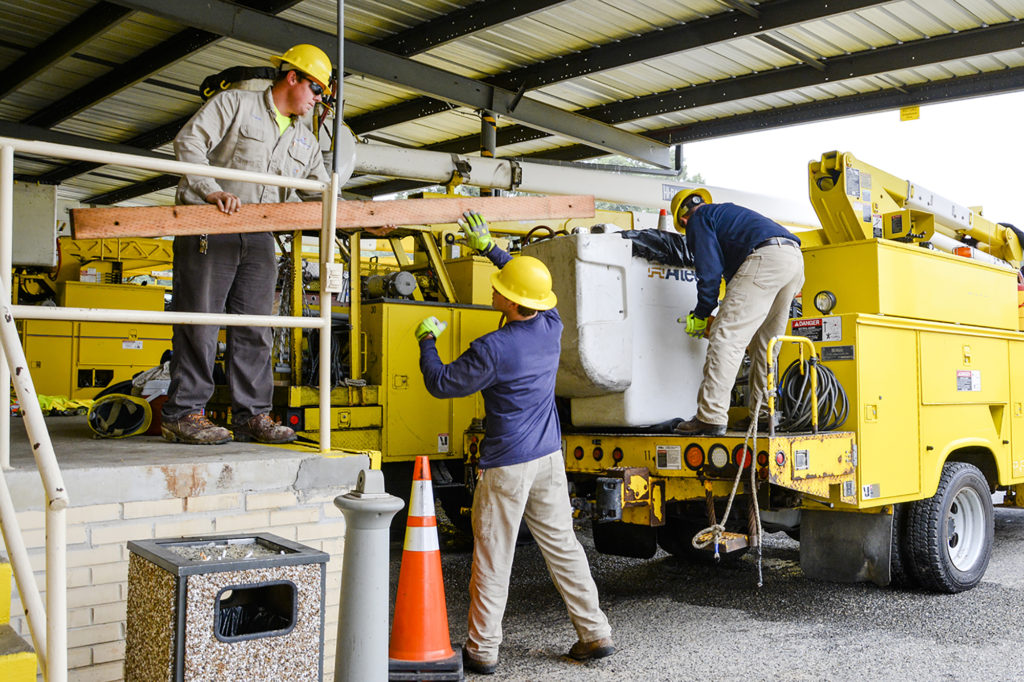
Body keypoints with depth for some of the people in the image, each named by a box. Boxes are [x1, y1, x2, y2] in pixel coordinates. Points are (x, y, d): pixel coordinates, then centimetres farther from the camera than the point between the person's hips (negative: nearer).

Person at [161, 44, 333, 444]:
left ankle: (252, 415, 10)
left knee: (254, 328, 5)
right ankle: (184, 414, -2)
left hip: (258, 237, 6)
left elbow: (322, 196, 16)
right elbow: (188, 142, -7)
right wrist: (211, 190, -20)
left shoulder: (305, 142, 20)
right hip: (208, 229, -6)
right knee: (200, 320, -7)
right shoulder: (235, 104, 2)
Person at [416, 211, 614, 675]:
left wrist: (426, 341, 5)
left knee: (492, 558, 4)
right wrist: (488, 247, 21)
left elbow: (440, 384, -10)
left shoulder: (492, 350, -21)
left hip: (507, 466, -6)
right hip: (549, 456, 7)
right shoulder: (551, 327, -2)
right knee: (562, 545, 14)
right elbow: (532, 283, 19)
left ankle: (482, 650, 15)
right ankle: (595, 634, 20)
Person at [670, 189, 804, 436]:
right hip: (796, 258, 9)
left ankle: (711, 417, -16)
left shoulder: (699, 219, 12)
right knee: (765, 341, 18)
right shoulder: (726, 211, 38)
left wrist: (701, 315, 10)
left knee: (726, 336, -11)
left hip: (765, 258, -9)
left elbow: (710, 270, 1)